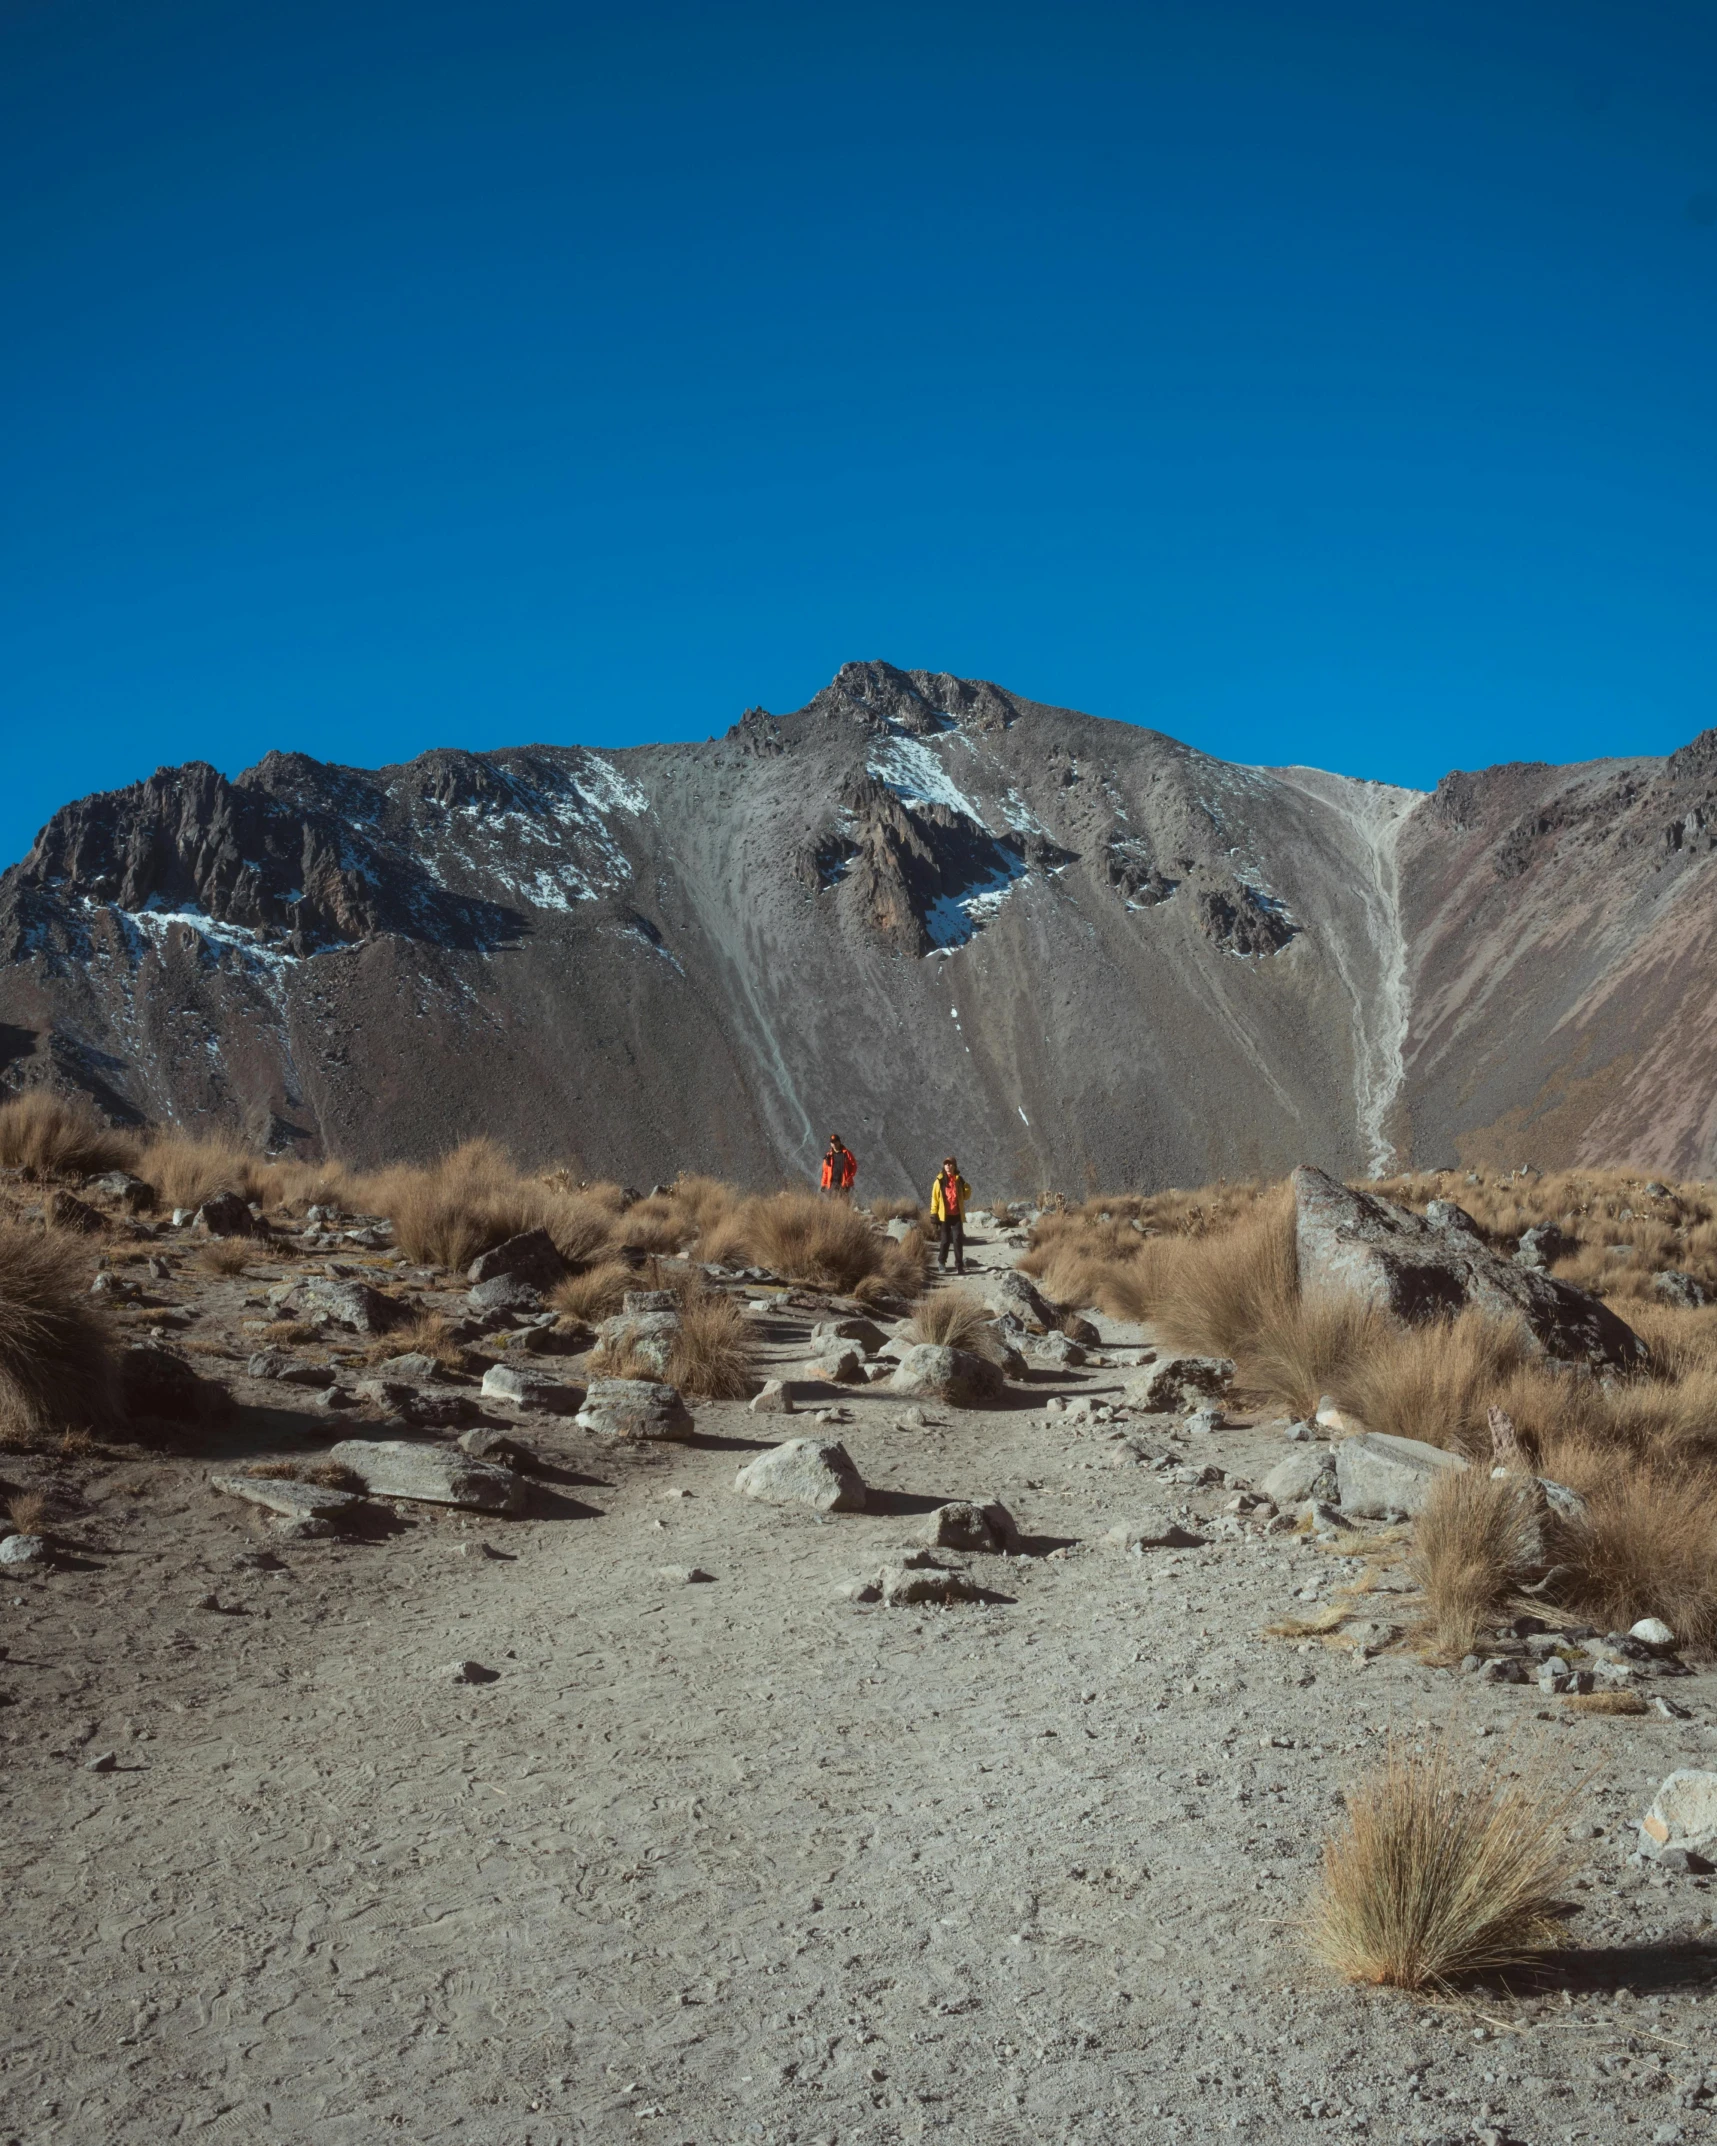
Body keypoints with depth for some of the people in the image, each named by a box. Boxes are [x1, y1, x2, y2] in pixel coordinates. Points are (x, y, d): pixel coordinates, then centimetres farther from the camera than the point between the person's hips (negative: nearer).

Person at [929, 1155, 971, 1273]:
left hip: (957, 1214, 1)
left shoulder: (959, 1180, 5)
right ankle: (941, 1260, 28)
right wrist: (934, 1213, -5)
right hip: (945, 1214, -1)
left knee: (958, 1240, -4)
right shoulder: (940, 1180, -2)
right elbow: (935, 1197, -1)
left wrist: (967, 1188, -8)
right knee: (945, 1240, 7)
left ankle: (959, 1265, 0)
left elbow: (965, 1196, 13)